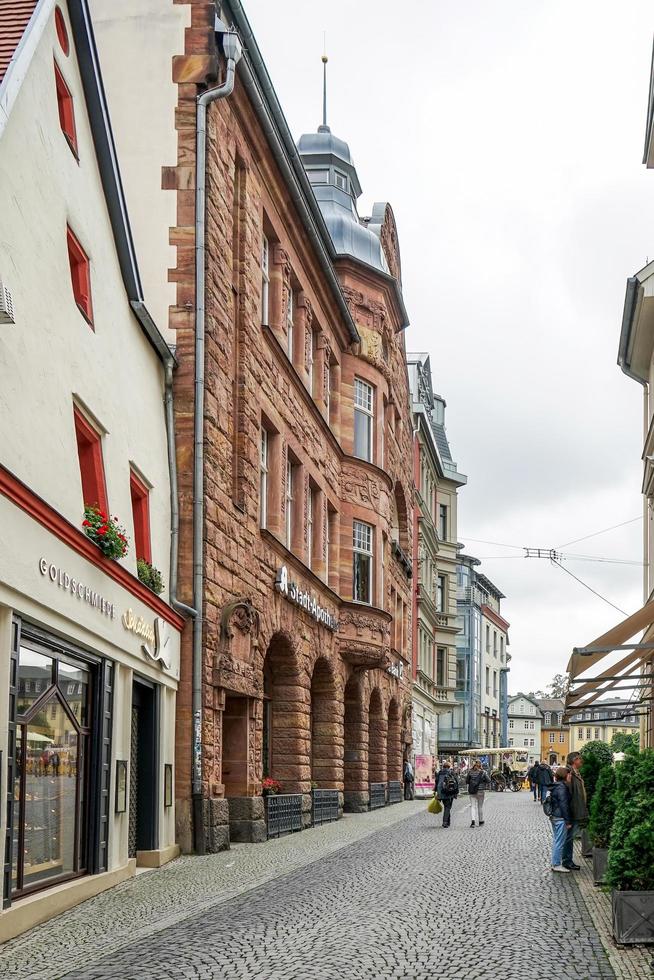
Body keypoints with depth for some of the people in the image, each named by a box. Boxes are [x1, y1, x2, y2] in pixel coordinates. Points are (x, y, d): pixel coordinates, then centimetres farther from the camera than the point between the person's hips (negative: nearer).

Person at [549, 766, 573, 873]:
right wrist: (568, 821, -14)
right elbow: (564, 805, -19)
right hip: (560, 818, -10)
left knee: (556, 840, 16)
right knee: (560, 842, -4)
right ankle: (557, 864, 0)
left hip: (554, 817, 10)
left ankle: (555, 863, 24)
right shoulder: (562, 788, -18)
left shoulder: (556, 786, 12)